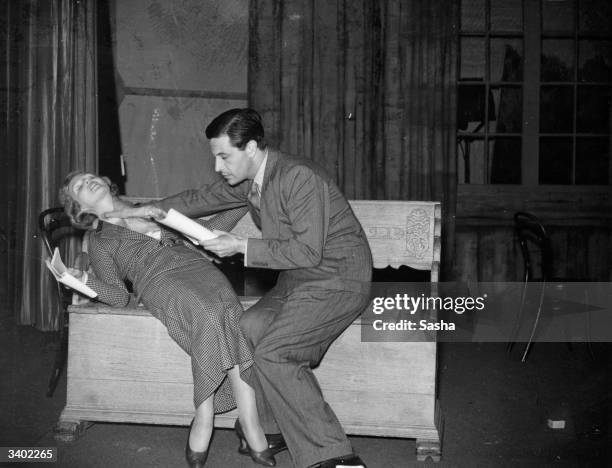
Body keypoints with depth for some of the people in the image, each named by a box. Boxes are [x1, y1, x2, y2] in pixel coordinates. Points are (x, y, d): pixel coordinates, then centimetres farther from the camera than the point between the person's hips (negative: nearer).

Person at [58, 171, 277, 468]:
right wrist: (83, 279, -7)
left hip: (199, 266, 3)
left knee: (228, 312, -31)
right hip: (161, 281, -3)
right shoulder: (99, 241, 20)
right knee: (210, 315, -35)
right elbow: (120, 297, 10)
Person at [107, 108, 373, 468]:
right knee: (249, 329, -11)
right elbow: (201, 198, 23)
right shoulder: (248, 181, 6)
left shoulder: (299, 177, -21)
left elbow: (306, 251, -25)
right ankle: (271, 429, 3)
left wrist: (241, 246, -18)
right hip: (297, 281, 8)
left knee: (271, 351, -22)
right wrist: (151, 210, 15)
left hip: (337, 282, -8)